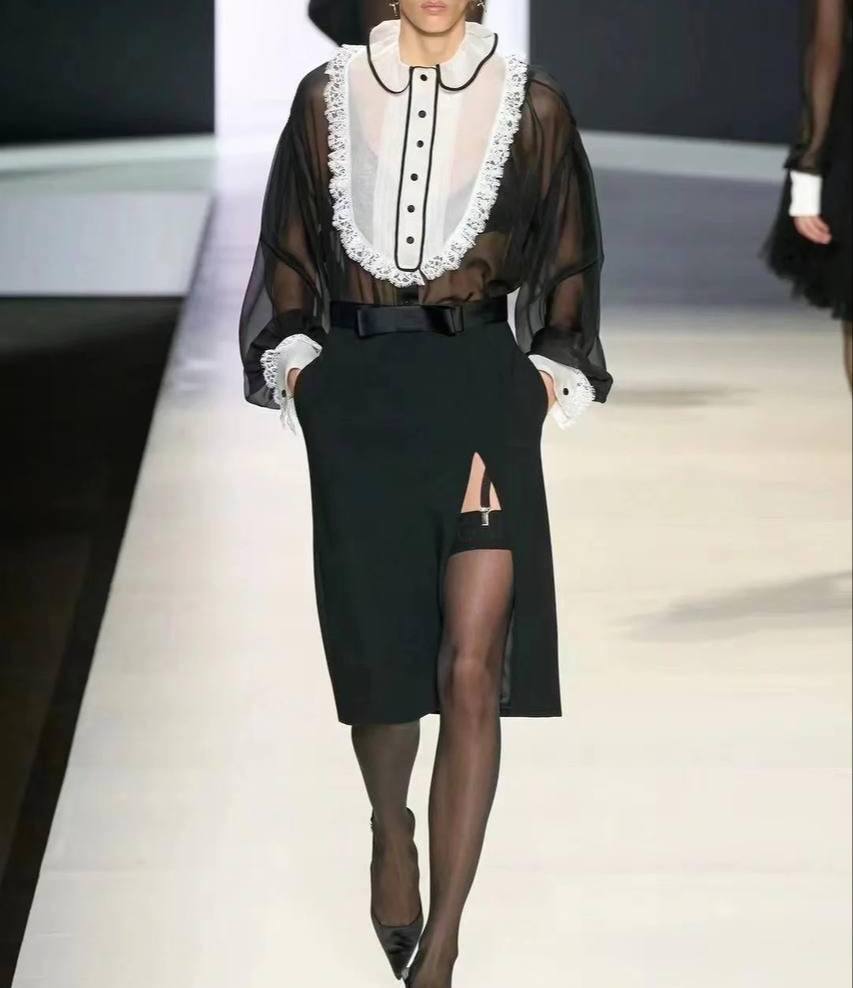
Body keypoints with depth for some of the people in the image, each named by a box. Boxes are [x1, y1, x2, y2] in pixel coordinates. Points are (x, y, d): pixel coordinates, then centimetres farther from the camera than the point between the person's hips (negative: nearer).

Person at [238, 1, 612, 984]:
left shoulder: (531, 104, 3)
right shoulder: (330, 96, 7)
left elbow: (566, 273, 8)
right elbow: (290, 259, 11)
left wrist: (545, 397, -3)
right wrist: (301, 381, 0)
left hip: (483, 391, -1)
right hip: (356, 397, 1)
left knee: (473, 671, -11)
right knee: (376, 655, 6)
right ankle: (391, 831, 38)